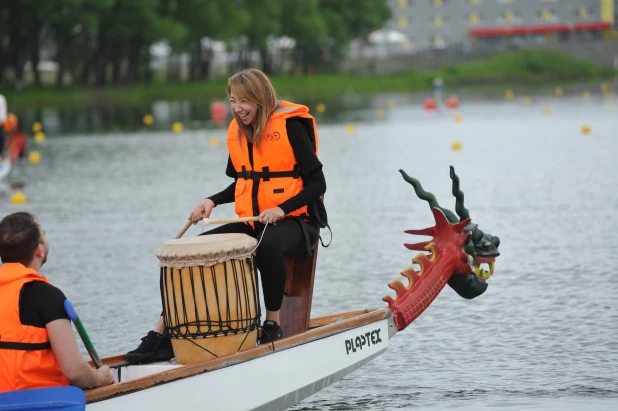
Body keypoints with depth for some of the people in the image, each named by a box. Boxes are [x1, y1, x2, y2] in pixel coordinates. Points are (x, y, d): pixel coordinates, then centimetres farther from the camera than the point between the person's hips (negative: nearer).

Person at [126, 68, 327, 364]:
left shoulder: (290, 126, -11)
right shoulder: (238, 132, 8)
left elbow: (317, 184, -11)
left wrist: (282, 209, -23)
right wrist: (212, 201, 4)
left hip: (293, 221, -6)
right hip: (250, 222, 6)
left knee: (268, 246, -40)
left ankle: (273, 323, -19)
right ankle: (160, 335, -16)